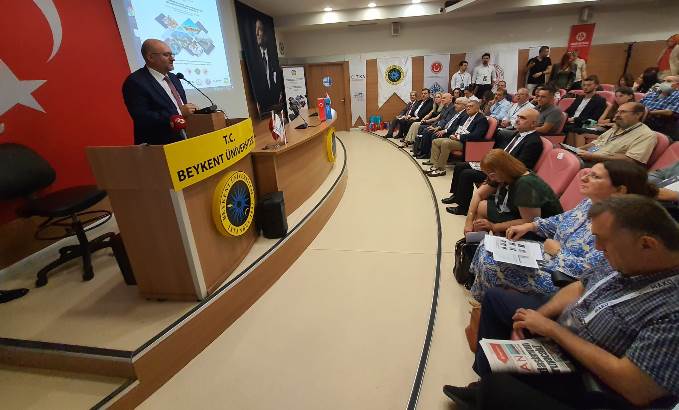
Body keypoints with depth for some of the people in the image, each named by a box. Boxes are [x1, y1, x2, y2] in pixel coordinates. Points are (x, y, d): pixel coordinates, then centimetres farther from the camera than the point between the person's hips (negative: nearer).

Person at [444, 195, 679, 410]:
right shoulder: (630, 262, -8)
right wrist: (537, 318, -10)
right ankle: (487, 384, 19)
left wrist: (552, 329, -25)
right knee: (494, 298, 12)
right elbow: (579, 287, 5)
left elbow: (635, 389, -32)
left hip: (587, 380, -8)